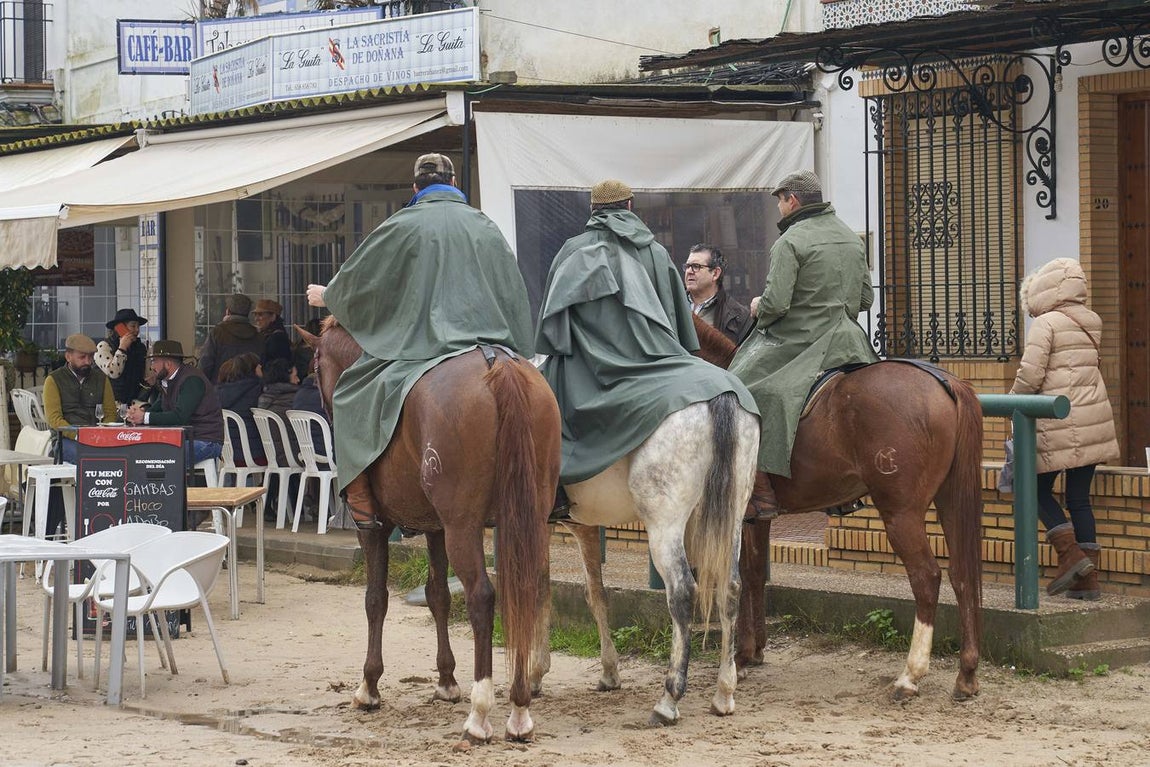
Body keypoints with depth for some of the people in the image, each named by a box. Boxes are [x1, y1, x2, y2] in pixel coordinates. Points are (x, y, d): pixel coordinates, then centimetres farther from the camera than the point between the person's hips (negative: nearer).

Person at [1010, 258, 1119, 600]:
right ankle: (1088, 577, 7)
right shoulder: (1091, 323, 12)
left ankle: (1070, 554, -8)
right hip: (1094, 417, 7)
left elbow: (1030, 375, -14)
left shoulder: (1045, 324, -9)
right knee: (1079, 498, 9)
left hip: (1059, 424, -7)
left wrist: (1012, 401, 4)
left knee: (1039, 489, 7)